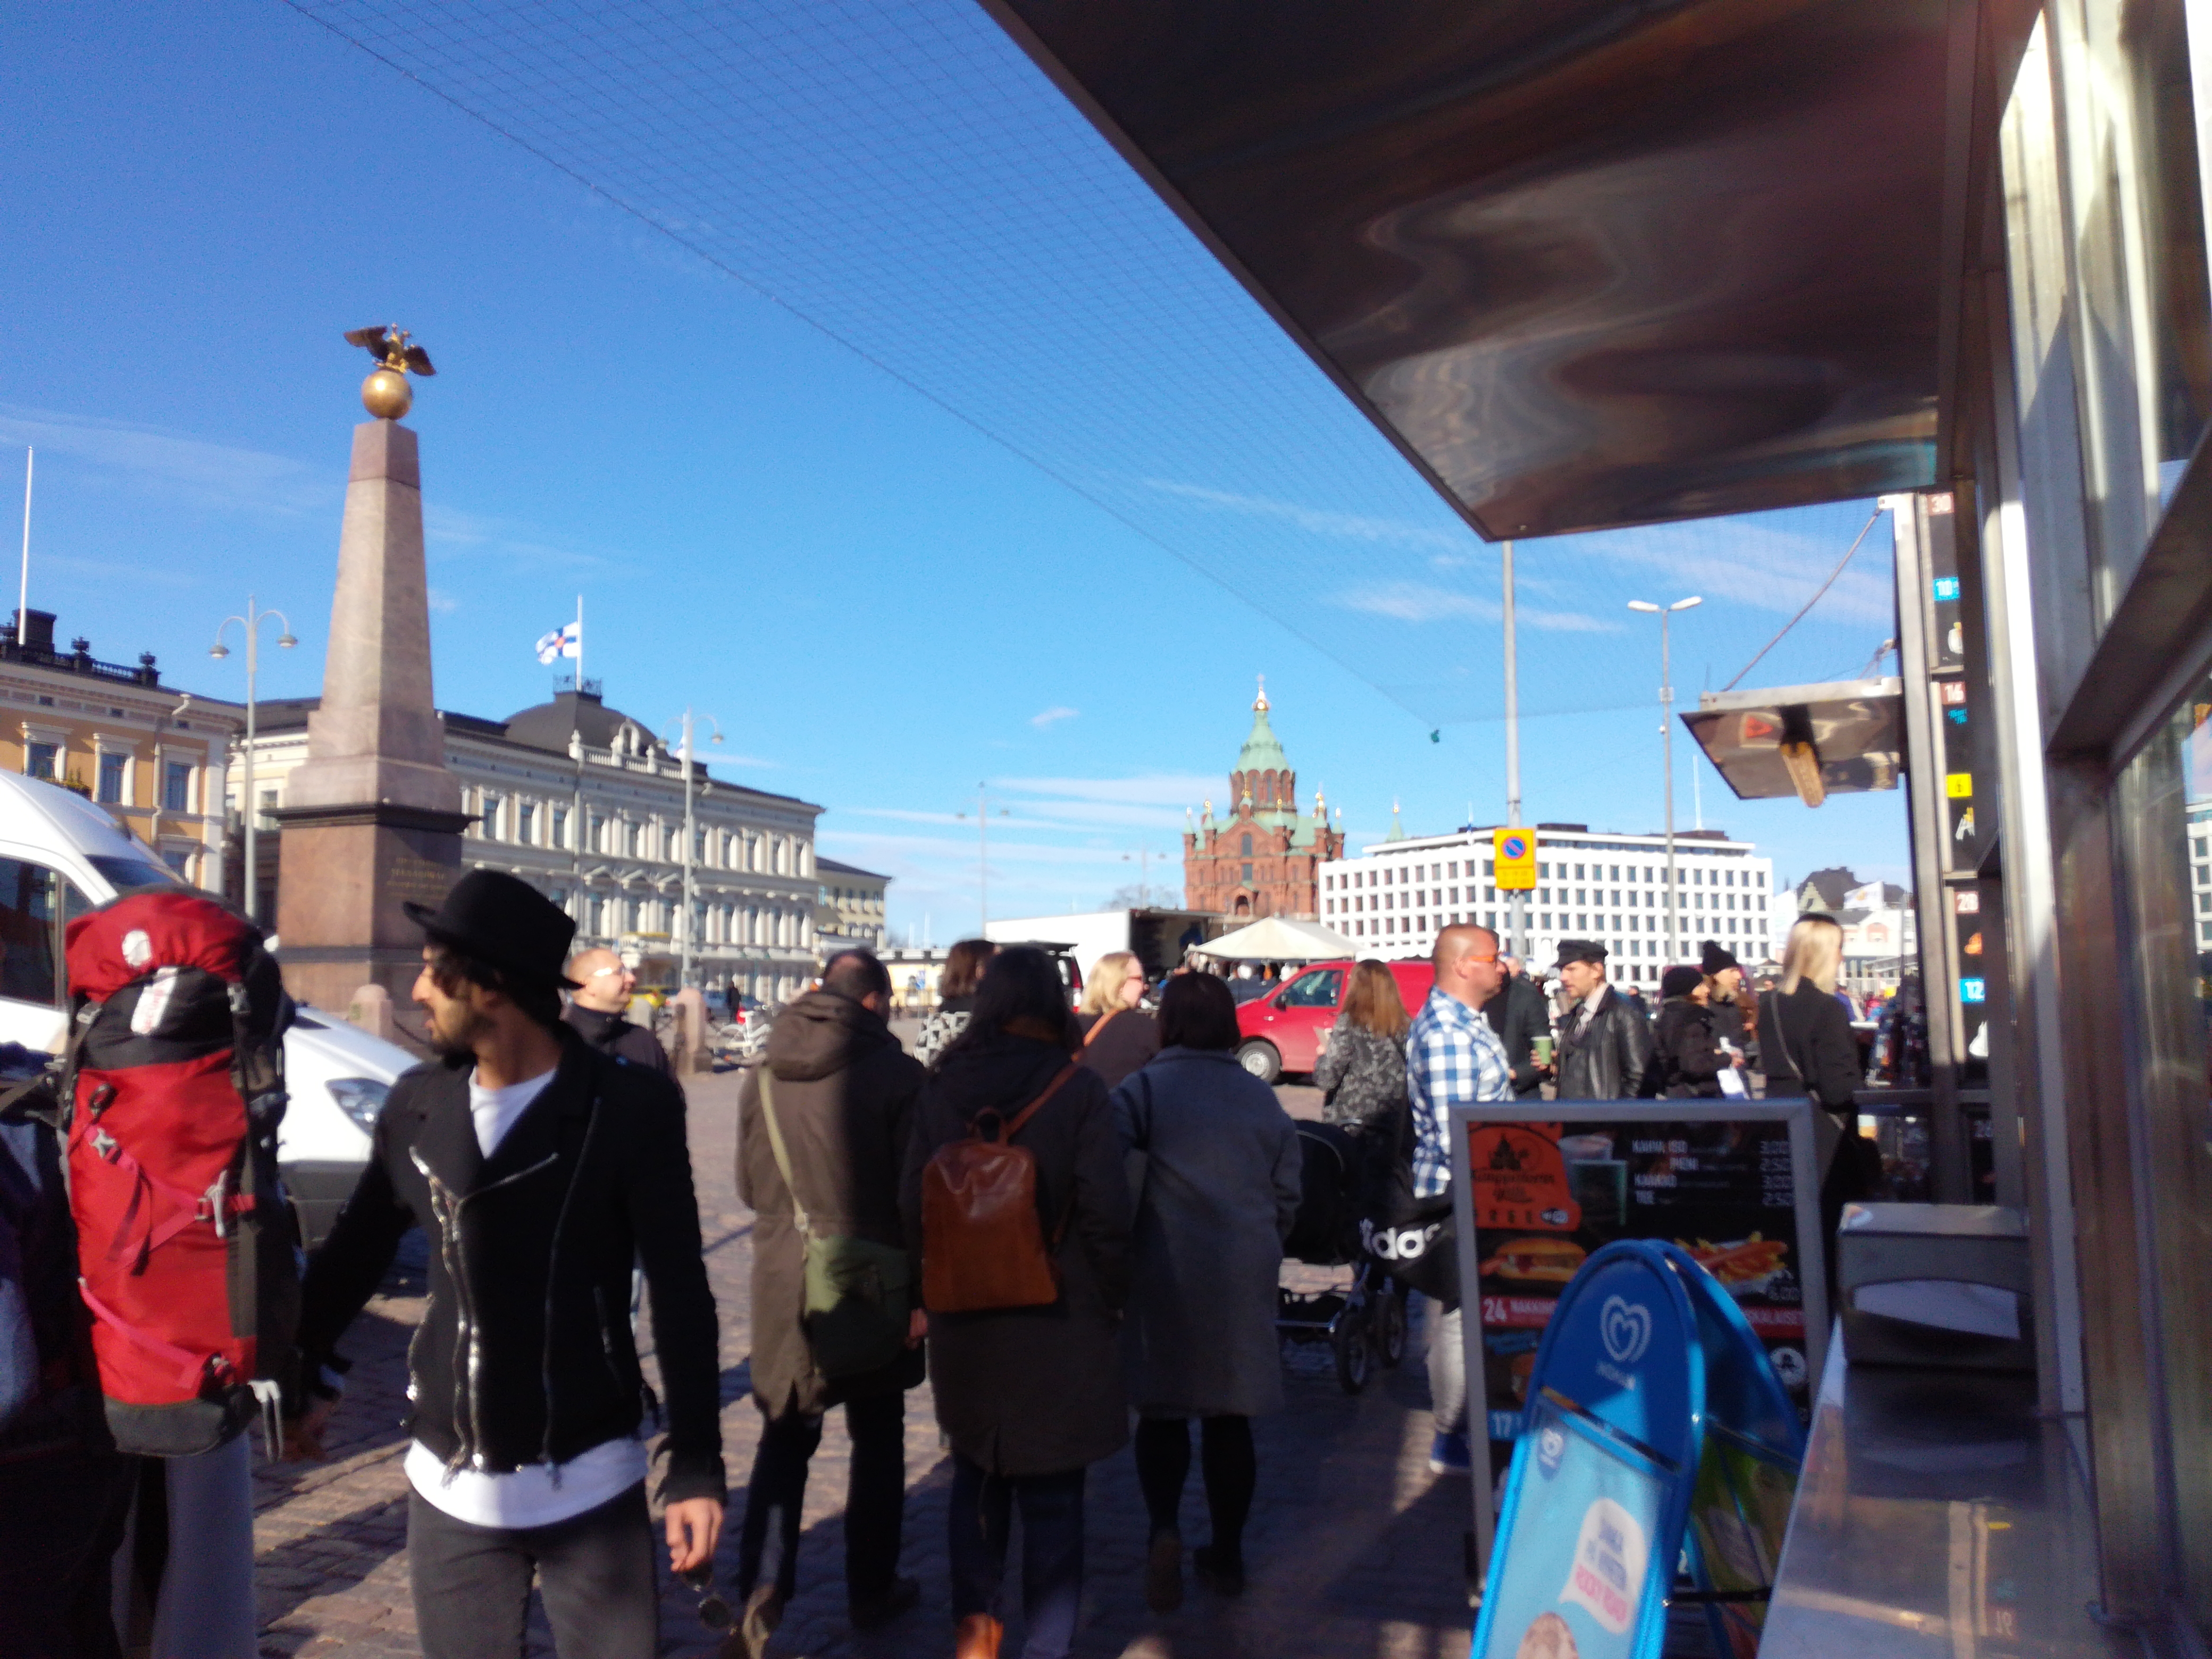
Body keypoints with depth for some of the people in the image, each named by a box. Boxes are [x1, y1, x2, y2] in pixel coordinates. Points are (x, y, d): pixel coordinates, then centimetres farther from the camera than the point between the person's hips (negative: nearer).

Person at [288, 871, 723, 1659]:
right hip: (449, 1491, 4)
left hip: (591, 1490, -3)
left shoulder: (631, 1108, -12)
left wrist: (696, 1467, -12)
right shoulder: (417, 1104, 0)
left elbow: (680, 1295, -10)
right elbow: (355, 1251, 15)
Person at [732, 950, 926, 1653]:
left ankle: (760, 1586, 5)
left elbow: (748, 1183, 8)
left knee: (784, 1435, 17)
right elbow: (915, 1191, -12)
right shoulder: (896, 1072, -13)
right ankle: (872, 1590, 24)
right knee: (877, 1437, 14)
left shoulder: (763, 1074, -1)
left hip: (781, 1273, 3)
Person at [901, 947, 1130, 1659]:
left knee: (977, 1476, 23)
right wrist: (1112, 1301, 0)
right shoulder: (1077, 1089, -14)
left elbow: (914, 1207, 1)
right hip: (1060, 1326, -3)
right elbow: (1105, 1213, -14)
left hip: (966, 1325, 3)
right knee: (1052, 1495, 10)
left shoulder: (942, 1088, -4)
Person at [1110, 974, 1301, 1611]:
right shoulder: (1263, 1098, 5)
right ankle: (1226, 1556, 22)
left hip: (1167, 1273, -3)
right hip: (1246, 1278, 3)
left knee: (1161, 1408, 9)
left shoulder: (1143, 1089, -7)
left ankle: (1164, 1528, -12)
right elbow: (1288, 1194, 11)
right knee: (1230, 1416, 12)